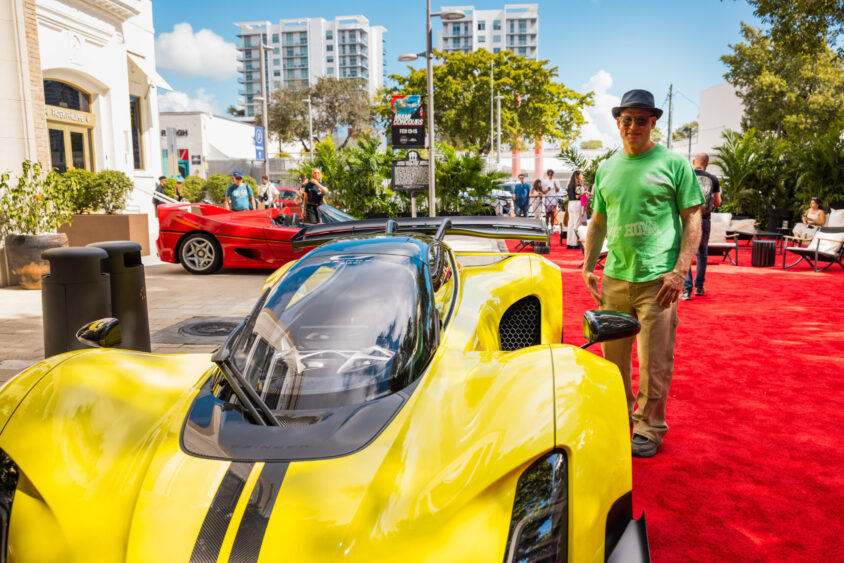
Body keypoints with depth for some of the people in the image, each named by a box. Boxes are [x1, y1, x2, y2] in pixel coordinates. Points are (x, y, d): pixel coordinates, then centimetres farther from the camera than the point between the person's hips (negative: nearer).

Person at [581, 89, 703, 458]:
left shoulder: (673, 163, 0)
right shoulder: (606, 169, 13)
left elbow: (692, 220, -1)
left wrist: (679, 271, -11)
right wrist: (588, 266, 10)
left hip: (658, 280, -4)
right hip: (614, 278, 5)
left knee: (655, 362, 2)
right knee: (612, 356, 13)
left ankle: (650, 427, 18)